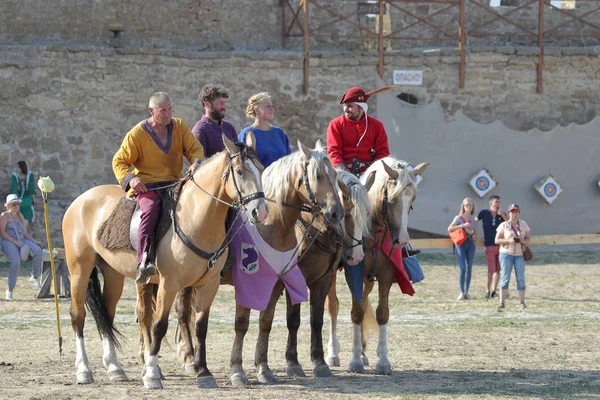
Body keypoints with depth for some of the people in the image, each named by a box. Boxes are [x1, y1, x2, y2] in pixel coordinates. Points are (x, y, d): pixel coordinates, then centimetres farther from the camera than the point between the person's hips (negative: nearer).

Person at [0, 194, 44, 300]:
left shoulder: (20, 216, 22)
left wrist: (34, 242, 4)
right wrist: (15, 241, -17)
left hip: (21, 241, 6)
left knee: (38, 252, -23)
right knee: (16, 262, -32)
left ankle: (34, 277, -14)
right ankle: (10, 289, -24)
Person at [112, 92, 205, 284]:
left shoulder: (179, 126, 9)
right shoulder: (137, 134, -2)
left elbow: (194, 148, 7)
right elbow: (119, 162, 1)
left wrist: (196, 162, -17)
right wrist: (130, 178, -19)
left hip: (174, 182, 5)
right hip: (146, 186, -5)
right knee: (151, 207, -37)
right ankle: (144, 262, -47)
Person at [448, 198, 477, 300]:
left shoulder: (472, 219, 13)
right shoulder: (459, 218, -2)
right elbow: (449, 228, -13)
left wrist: (471, 232, -4)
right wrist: (462, 226, -19)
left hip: (470, 243, 5)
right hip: (461, 243, -5)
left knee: (469, 268, 3)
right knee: (462, 268, -11)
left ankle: (466, 292, 10)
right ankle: (462, 292, -6)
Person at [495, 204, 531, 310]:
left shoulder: (523, 224, 9)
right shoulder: (503, 225, 0)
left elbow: (528, 238, 11)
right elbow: (497, 240, -2)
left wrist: (523, 240, -12)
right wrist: (508, 240, -18)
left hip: (520, 254, 2)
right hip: (506, 253, -2)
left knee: (521, 278, 1)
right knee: (505, 278, -5)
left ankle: (522, 302, 6)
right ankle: (501, 303, -5)